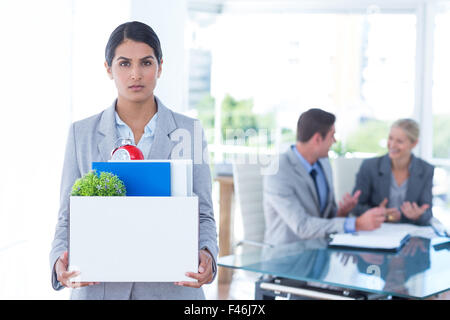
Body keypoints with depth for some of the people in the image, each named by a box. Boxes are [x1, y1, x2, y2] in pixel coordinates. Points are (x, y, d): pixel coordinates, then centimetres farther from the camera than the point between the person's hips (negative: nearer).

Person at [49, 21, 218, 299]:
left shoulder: (189, 131, 1)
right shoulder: (82, 133, 3)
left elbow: (203, 215, 3)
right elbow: (68, 217, 4)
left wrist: (207, 255, -17)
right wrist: (60, 260, -16)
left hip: (171, 287, 0)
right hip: (100, 288, 1)